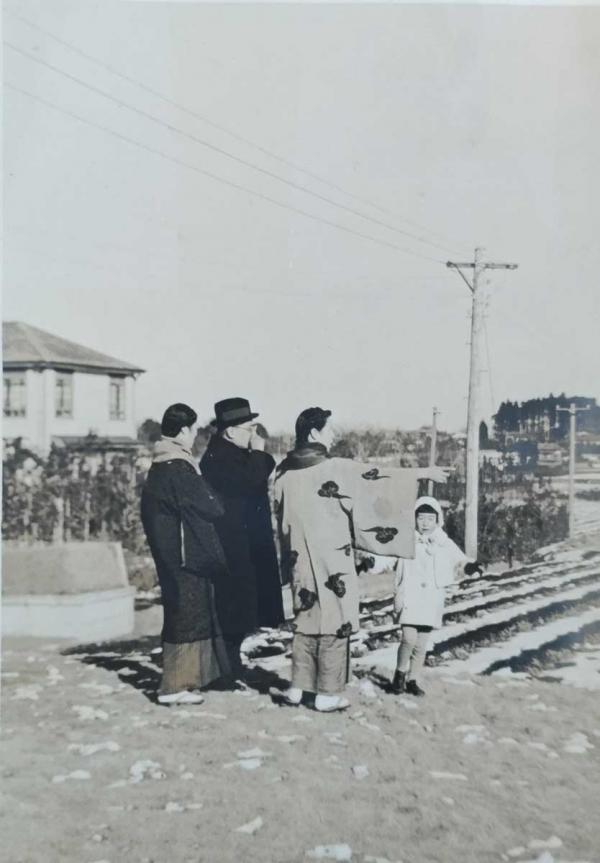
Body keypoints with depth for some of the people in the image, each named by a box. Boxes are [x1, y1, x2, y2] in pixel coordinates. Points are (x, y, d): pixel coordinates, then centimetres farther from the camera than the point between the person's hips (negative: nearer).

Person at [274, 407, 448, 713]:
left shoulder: (285, 472, 4)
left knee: (305, 619, 16)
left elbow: (281, 518, 11)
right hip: (332, 560, -6)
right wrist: (424, 473, 0)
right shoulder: (335, 468, -14)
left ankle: (298, 688, 19)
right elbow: (379, 479, -9)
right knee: (335, 622, 4)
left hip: (301, 559, 6)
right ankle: (327, 695, 9)